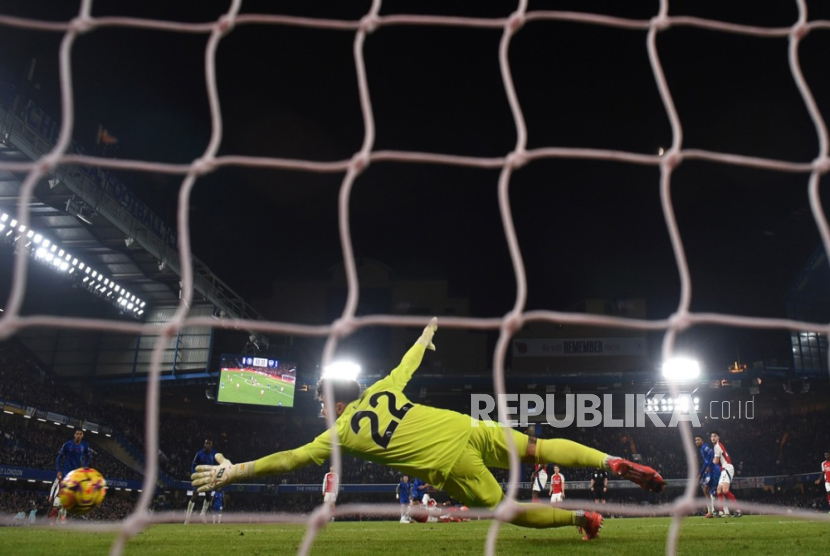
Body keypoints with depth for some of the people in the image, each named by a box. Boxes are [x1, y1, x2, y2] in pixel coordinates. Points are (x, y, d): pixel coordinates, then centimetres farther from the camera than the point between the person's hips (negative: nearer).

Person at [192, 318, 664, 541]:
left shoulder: (343, 433, 3)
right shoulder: (383, 390, 13)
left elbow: (288, 460, 5)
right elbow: (410, 362, 30)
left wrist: (235, 471, 11)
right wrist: (425, 336, 50)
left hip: (452, 466, -5)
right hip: (469, 429, 5)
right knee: (539, 448, 9)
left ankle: (581, 518, 9)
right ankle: (617, 464, -4)